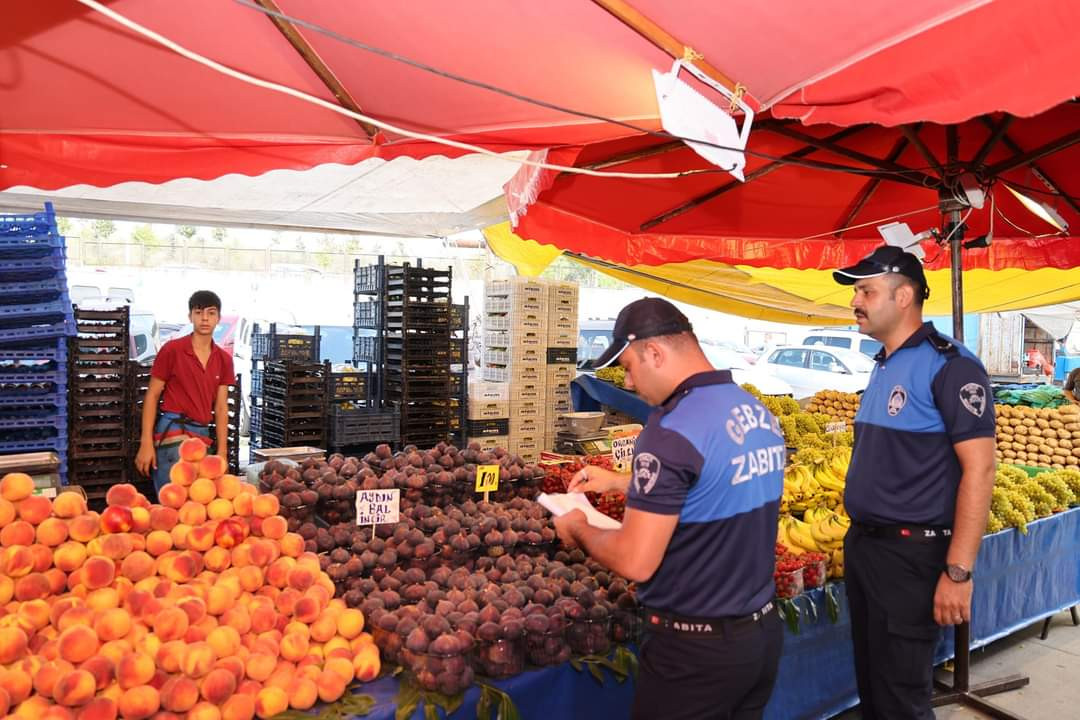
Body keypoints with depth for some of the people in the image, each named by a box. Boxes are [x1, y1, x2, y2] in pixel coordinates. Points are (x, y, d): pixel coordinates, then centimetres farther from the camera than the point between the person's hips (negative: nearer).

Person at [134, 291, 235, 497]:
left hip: (202, 436, 5)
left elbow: (221, 408, 9)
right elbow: (152, 396, -3)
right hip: (172, 432, -5)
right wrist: (146, 443, -10)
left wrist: (222, 453, 4)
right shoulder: (172, 349, -4)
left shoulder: (224, 360, 8)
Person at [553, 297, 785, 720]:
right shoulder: (761, 415, 3)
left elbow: (635, 562, -24)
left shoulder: (673, 430, -24)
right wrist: (617, 482, 21)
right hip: (764, 631, 8)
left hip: (696, 648, -8)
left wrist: (579, 529, -5)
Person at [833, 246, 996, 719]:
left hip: (911, 553, -8)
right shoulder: (883, 365, 11)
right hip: (861, 544, 8)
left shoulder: (948, 364, -15)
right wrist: (860, 537, 14)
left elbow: (979, 468, -19)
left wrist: (958, 571, -22)